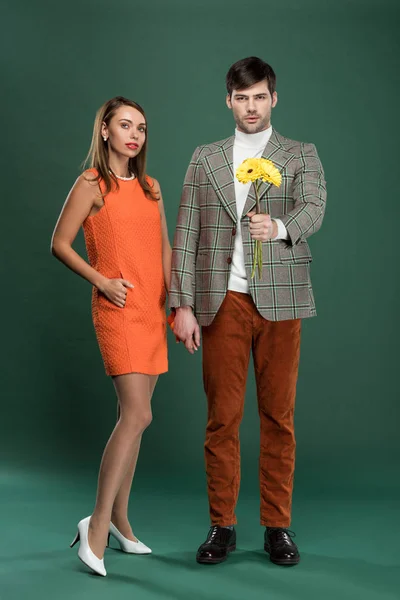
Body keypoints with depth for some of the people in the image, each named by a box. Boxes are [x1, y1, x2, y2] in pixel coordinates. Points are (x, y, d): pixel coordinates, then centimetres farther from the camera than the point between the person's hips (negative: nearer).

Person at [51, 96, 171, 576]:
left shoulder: (150, 186, 14)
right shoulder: (91, 184, -3)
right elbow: (60, 243, -2)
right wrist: (101, 280, -12)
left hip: (152, 310, 6)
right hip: (118, 310, -6)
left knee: (132, 414, 10)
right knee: (137, 414, -16)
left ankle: (119, 518, 21)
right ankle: (97, 525, -7)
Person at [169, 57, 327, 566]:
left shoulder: (301, 155, 10)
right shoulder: (204, 159, 14)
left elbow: (314, 209, -10)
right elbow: (185, 236, 8)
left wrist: (278, 227, -33)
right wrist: (182, 305, -1)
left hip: (280, 300, -1)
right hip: (222, 301, 1)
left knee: (279, 416, 4)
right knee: (221, 417, 3)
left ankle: (277, 526, 16)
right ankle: (222, 526, 15)